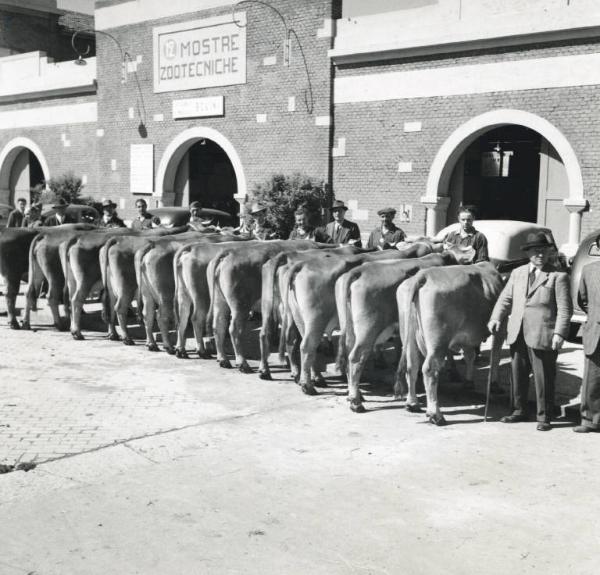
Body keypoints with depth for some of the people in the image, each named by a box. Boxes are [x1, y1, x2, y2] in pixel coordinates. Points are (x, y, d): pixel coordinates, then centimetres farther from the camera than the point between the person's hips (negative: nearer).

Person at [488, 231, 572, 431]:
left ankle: (544, 417, 12)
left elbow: (564, 308, -5)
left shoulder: (558, 276, 0)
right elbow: (505, 298, 13)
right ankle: (519, 411, 29)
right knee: (518, 375, 14)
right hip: (517, 334, 5)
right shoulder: (517, 273, 15)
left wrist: (559, 333, -14)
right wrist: (496, 318, -3)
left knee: (544, 378, 1)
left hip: (542, 336, -5)